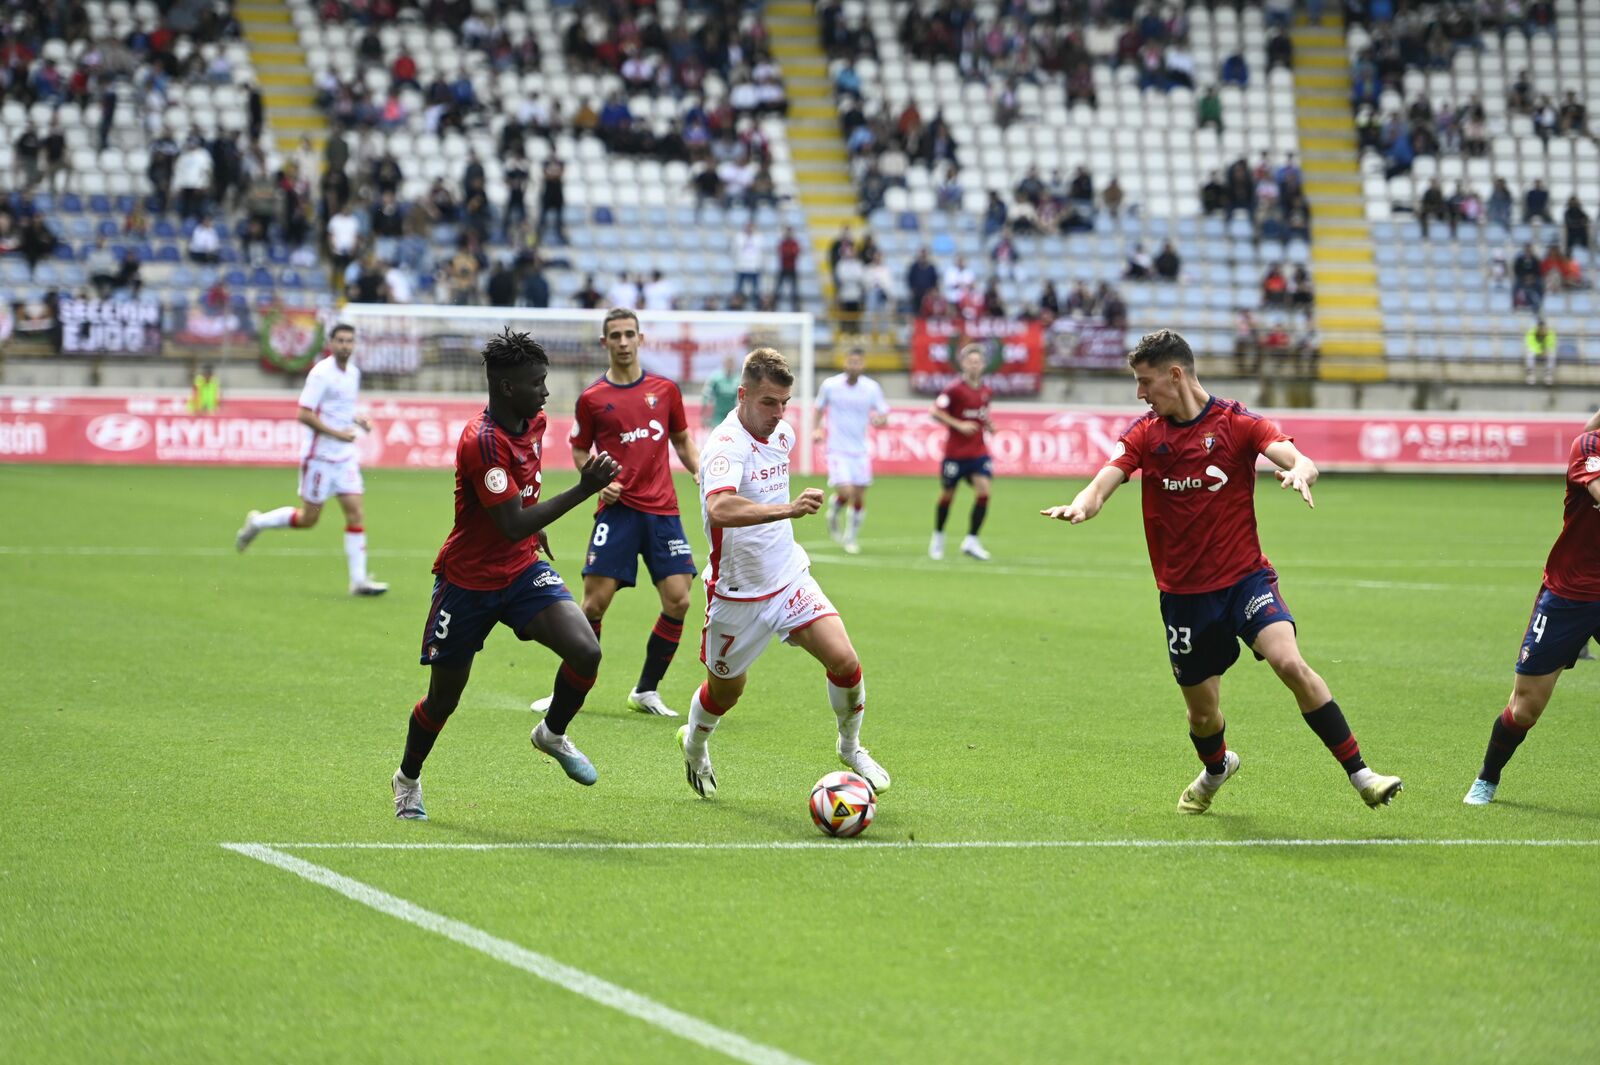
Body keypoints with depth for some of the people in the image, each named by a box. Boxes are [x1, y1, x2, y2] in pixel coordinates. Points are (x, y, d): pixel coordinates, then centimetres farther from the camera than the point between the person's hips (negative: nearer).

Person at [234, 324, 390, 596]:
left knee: (355, 512, -4)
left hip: (344, 456, 7)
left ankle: (359, 580, -4)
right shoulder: (321, 374, -15)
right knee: (309, 518, 1)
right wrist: (337, 433, -22)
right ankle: (258, 522, 26)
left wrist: (357, 420, 5)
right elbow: (304, 415, -19)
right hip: (319, 456, -7)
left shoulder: (353, 373, 9)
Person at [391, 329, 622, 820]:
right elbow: (513, 526, -31)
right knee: (444, 699, 8)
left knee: (585, 651, -18)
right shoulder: (482, 442, -27)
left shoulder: (534, 422, -1)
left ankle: (553, 733, 10)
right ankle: (408, 778, 35)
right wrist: (583, 490, -35)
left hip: (523, 569, 6)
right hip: (468, 580, -6)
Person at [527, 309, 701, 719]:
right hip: (617, 509, -2)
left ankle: (646, 691, 9)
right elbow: (579, 451, 12)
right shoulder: (592, 398, 2)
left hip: (662, 509, 2)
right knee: (595, 601, -6)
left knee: (678, 600, -6)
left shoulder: (665, 389, 8)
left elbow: (683, 441, 19)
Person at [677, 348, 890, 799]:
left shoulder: (783, 433, 0)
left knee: (844, 661, -13)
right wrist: (787, 509, -57)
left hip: (789, 578, 5)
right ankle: (694, 746, 46)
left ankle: (850, 747, 12)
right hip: (738, 591, -5)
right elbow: (720, 508, -46)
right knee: (726, 690, 13)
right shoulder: (726, 445, -25)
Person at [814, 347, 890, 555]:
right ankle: (834, 510, 17)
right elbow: (819, 408, 11)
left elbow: (884, 415, 2)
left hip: (860, 450, 2)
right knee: (845, 493, -18)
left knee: (859, 497, 3)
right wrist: (817, 429, -5)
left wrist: (881, 419, -22)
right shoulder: (830, 385, -5)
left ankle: (851, 538, 22)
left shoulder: (872, 388, -2)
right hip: (837, 450, -2)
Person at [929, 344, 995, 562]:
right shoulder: (955, 389, -12)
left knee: (983, 490, -14)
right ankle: (938, 537, 31)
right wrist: (959, 425, -21)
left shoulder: (987, 391, 6)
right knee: (947, 495, 8)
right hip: (955, 451, -4)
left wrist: (989, 425, 5)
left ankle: (971, 541, -7)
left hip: (979, 451, 4)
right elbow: (934, 411, -14)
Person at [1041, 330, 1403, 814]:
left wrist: (1300, 471, -44)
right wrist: (1080, 505, -33)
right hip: (1183, 592, 3)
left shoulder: (1238, 423, -6)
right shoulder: (1145, 433, 2)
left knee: (1289, 663, -26)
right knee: (1203, 715, 9)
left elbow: (1299, 460, -19)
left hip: (1244, 577, -3)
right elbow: (1104, 482, -10)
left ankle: (1360, 775, -19)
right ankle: (1216, 769, 45)